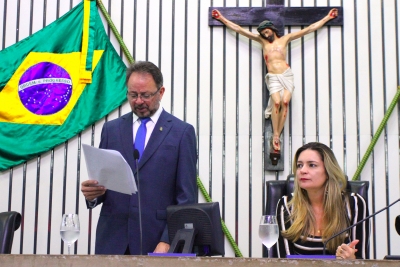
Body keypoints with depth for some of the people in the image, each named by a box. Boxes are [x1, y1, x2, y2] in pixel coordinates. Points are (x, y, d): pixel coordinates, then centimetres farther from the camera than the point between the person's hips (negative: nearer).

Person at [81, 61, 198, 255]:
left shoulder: (182, 132, 0)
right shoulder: (111, 129, 10)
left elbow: (187, 197, -3)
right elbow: (101, 181, 12)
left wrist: (168, 241, -12)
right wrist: (93, 192, -11)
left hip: (157, 241, -2)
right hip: (113, 241, 3)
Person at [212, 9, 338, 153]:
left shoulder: (285, 39, 14)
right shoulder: (262, 40, 15)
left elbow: (309, 29, 17)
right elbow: (239, 29, 16)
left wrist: (327, 17, 18)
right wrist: (222, 18, 16)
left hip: (287, 75, 1)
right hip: (273, 77, 0)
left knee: (285, 102, -17)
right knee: (277, 102, -22)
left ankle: (277, 135, -13)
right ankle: (275, 135, -15)